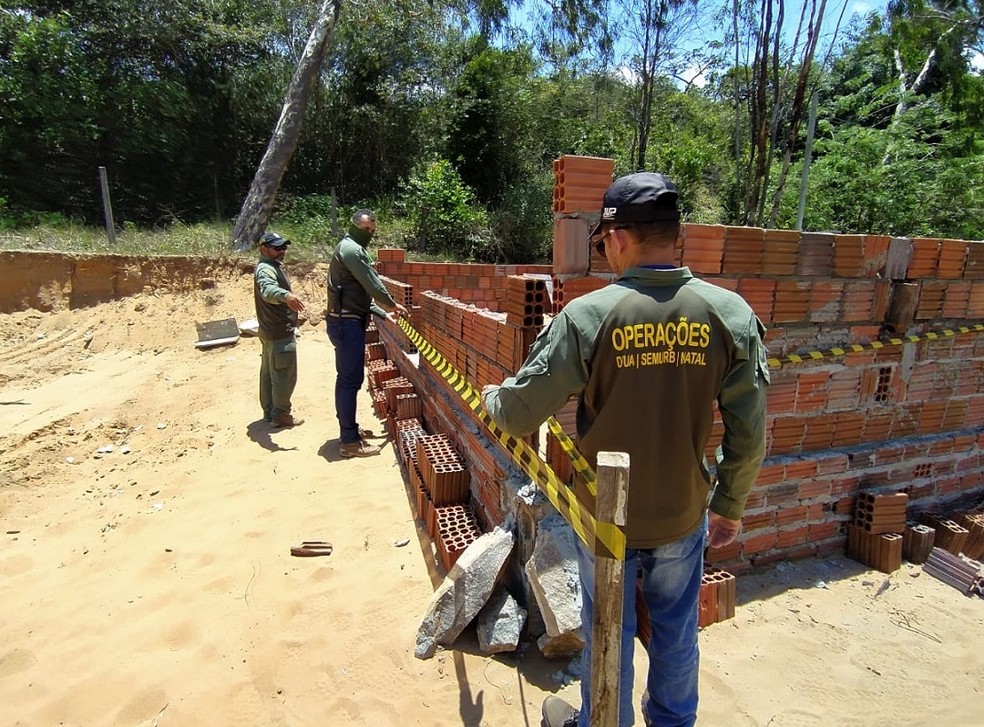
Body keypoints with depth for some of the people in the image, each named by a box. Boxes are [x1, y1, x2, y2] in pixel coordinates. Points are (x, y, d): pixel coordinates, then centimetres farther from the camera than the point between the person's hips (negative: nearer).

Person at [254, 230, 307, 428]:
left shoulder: (273, 266, 15)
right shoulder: (265, 269, -19)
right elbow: (268, 290, -42)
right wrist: (286, 295, -61)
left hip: (271, 331, 11)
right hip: (280, 334, -11)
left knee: (269, 373, 17)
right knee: (284, 376, -3)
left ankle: (269, 411, 28)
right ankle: (280, 416, 7)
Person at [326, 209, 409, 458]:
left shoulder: (350, 248, 21)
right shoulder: (351, 249, -12)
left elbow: (360, 292, 22)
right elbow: (371, 283, -13)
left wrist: (383, 312, 16)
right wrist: (392, 304, 2)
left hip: (345, 321, 11)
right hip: (348, 323, -11)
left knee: (346, 378, 15)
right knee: (351, 380, -8)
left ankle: (349, 429, 25)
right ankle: (350, 441, -3)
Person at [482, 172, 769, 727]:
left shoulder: (588, 315, -21)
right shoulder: (731, 313, -11)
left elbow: (519, 415, -16)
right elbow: (750, 433, -5)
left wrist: (493, 396, 8)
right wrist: (730, 506, 10)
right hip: (685, 516, 3)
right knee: (676, 634, 26)